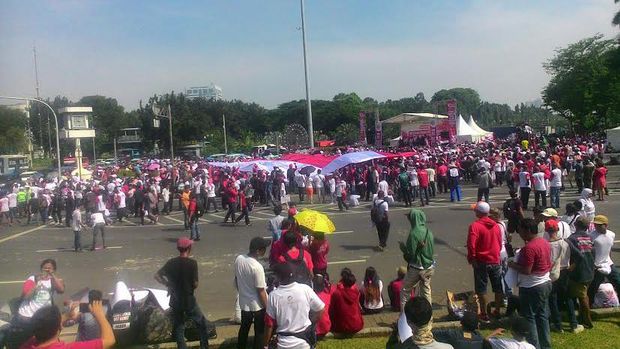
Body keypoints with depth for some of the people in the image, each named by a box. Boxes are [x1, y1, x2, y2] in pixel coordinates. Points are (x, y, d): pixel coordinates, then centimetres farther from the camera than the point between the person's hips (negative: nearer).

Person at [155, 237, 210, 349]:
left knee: (178, 329, 15)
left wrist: (168, 284, 6)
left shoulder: (171, 262, -4)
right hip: (189, 300, -3)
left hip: (175, 301, 4)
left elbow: (157, 276, -2)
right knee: (201, 323, 17)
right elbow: (195, 284, -15)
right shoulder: (192, 263, -16)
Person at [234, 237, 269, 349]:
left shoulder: (239, 259, -9)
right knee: (259, 331, 13)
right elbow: (261, 291, -21)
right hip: (257, 305, -7)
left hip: (244, 302, 7)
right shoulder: (257, 267, -29)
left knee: (244, 328, 25)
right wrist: (267, 307, -9)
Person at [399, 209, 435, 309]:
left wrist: (402, 245, -2)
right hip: (429, 267, 6)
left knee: (405, 290, 7)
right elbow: (432, 250, 9)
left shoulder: (414, 233, -20)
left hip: (416, 268, -6)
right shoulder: (429, 232, 0)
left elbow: (410, 253, -18)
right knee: (426, 290, 17)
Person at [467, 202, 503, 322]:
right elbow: (500, 243, 10)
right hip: (495, 261, 5)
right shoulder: (496, 225, 3)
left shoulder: (475, 226, -16)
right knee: (498, 288, 17)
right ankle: (497, 311, 28)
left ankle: (484, 314, 10)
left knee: (482, 289, 5)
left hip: (481, 262, -5)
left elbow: (471, 245, -22)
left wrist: (471, 259, -8)